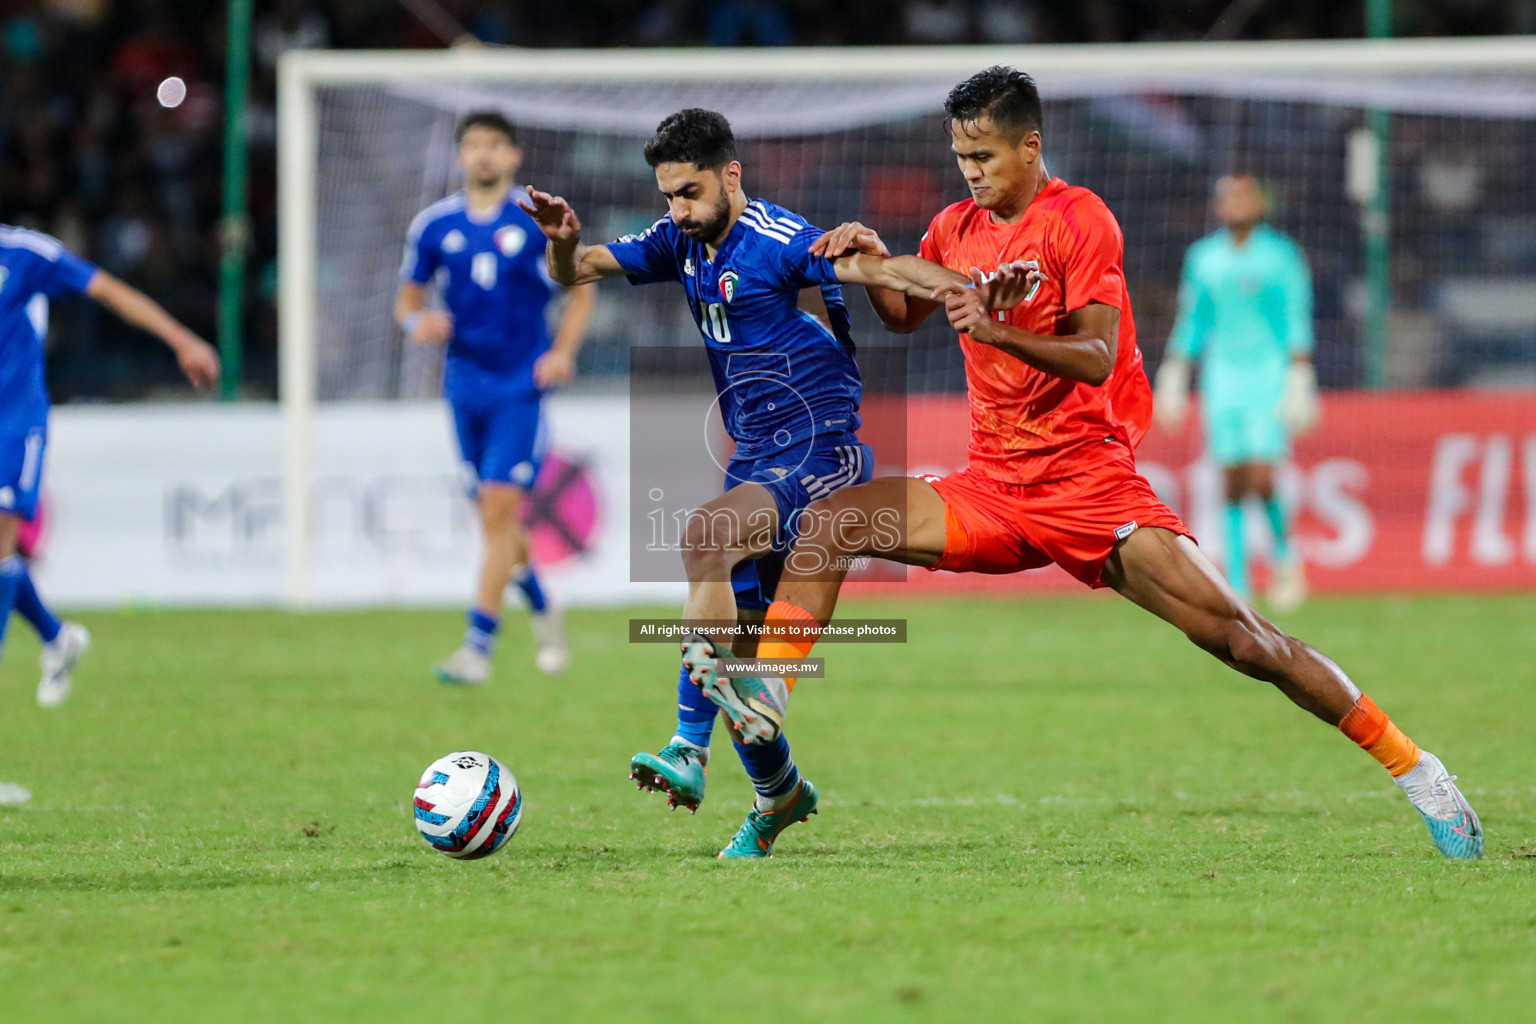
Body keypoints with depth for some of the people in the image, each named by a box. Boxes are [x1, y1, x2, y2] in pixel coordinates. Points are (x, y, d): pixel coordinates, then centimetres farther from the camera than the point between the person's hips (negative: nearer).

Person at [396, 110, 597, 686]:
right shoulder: (434, 225, 4)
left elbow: (582, 290, 6)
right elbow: (408, 298, 12)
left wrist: (563, 351, -8)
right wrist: (417, 324, -12)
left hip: (522, 385, -4)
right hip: (467, 384, 4)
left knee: (499, 507, -14)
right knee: (492, 515, 10)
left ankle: (479, 645, -14)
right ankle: (542, 609, 35)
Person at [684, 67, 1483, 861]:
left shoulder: (1079, 220, -8)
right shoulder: (956, 227, 10)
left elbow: (1097, 358, -18)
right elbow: (905, 316, 26)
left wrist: (997, 330, -32)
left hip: (1089, 482, -5)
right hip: (992, 490, 5)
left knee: (1235, 633, -14)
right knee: (828, 522, -13)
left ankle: (1415, 771, -5)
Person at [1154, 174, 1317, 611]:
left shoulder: (1282, 255, -2)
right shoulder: (1203, 258, 9)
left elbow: (1298, 324, -5)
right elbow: (1191, 324, 15)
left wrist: (1299, 383, -12)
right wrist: (1172, 380, 11)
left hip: (1269, 374, -3)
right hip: (1221, 374, 3)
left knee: (1262, 478, -14)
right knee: (1233, 483, -1)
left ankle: (1284, 554, 12)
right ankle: (1237, 583, 4)